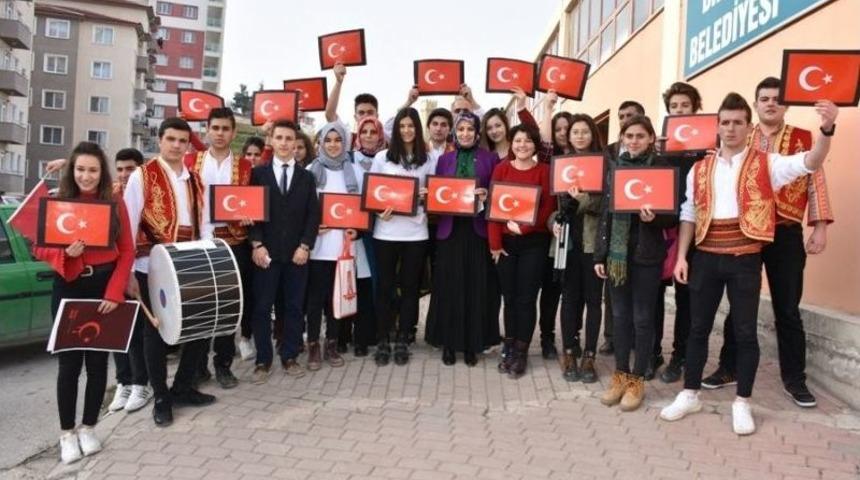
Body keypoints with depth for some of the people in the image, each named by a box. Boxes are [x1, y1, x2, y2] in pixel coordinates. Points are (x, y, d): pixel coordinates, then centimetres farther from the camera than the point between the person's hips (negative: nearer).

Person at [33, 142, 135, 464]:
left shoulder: (115, 203, 0)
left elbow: (127, 251, -1)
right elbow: (40, 249, 1)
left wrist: (114, 292, -10)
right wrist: (65, 253, -20)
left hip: (105, 288, 1)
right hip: (68, 288, 0)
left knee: (98, 360, 8)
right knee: (69, 361, 4)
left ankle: (88, 428, 23)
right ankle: (67, 433, 17)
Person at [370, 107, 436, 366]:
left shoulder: (428, 160, 5)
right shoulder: (382, 157, 4)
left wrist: (428, 196, -12)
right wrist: (379, 211, -13)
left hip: (415, 232, 1)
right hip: (386, 231, -1)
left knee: (410, 286, 8)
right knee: (384, 286, 5)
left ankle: (402, 341, 20)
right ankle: (383, 341, 16)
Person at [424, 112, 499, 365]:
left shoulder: (490, 159, 5)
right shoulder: (444, 159, 11)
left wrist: (488, 196, -16)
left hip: (478, 230, -1)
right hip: (450, 229, 1)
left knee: (476, 287, 2)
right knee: (450, 287, 2)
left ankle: (472, 344, 13)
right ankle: (449, 342, 13)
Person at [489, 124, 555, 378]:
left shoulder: (545, 171, 1)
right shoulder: (501, 169, 5)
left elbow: (548, 208, -5)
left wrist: (523, 227, -15)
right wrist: (494, 242, -6)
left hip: (534, 242, -2)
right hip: (505, 241, 2)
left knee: (526, 298, 2)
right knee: (509, 297, 8)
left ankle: (521, 353, 13)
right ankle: (509, 349, 19)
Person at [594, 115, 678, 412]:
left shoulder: (662, 168, -4)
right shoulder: (613, 167, 8)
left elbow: (673, 216, -3)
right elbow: (604, 213, 9)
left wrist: (654, 218, -25)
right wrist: (599, 254, 6)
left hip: (646, 253, -4)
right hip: (616, 252, 4)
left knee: (642, 318, 5)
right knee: (620, 315, 11)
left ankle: (637, 379, 17)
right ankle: (621, 375, 24)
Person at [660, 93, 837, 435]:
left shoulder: (765, 164, 1)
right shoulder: (700, 169, 9)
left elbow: (809, 163, -15)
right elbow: (688, 215, 10)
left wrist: (827, 129, -34)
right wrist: (681, 256, 3)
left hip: (745, 258, -2)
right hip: (706, 257, 3)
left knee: (745, 331, 5)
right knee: (698, 327, 10)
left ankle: (742, 403, 18)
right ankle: (689, 394, 23)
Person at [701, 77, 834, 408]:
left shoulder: (804, 139, 3)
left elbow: (815, 183, 0)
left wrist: (820, 228, -5)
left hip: (786, 234, -1)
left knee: (787, 308, 6)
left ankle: (794, 379, 19)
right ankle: (728, 369, 23)